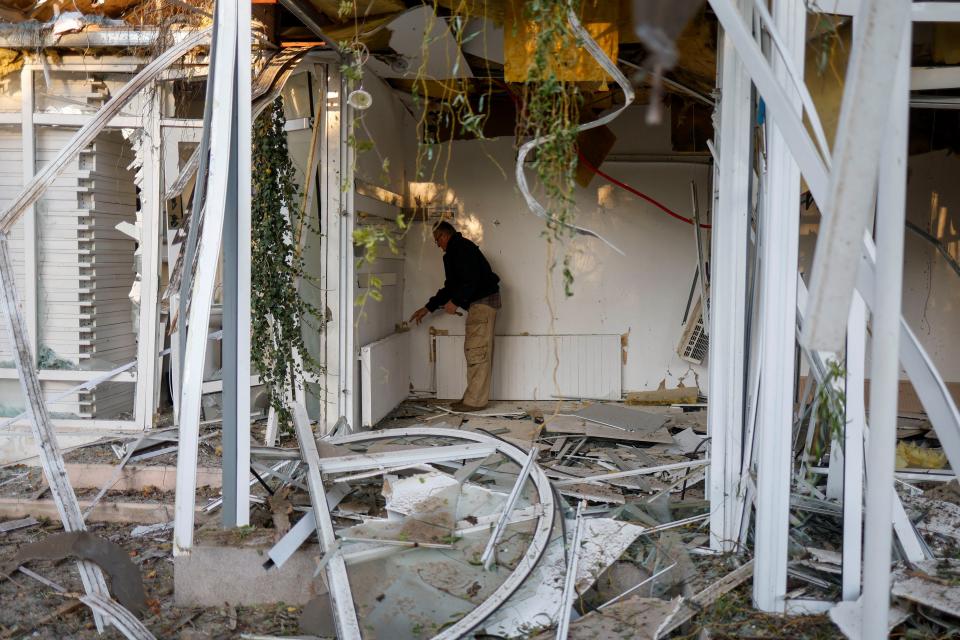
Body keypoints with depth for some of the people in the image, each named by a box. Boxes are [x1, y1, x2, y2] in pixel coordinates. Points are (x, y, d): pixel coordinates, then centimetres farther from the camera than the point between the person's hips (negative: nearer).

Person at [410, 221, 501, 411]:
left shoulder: (461, 248, -9)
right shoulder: (456, 251, 24)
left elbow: (471, 279, -22)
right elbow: (451, 286, 27)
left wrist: (455, 301, -15)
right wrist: (428, 308, 26)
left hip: (483, 300, -11)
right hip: (481, 301, 11)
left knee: (476, 351, -9)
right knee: (480, 351, 10)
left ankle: (475, 400, -8)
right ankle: (474, 396, 14)